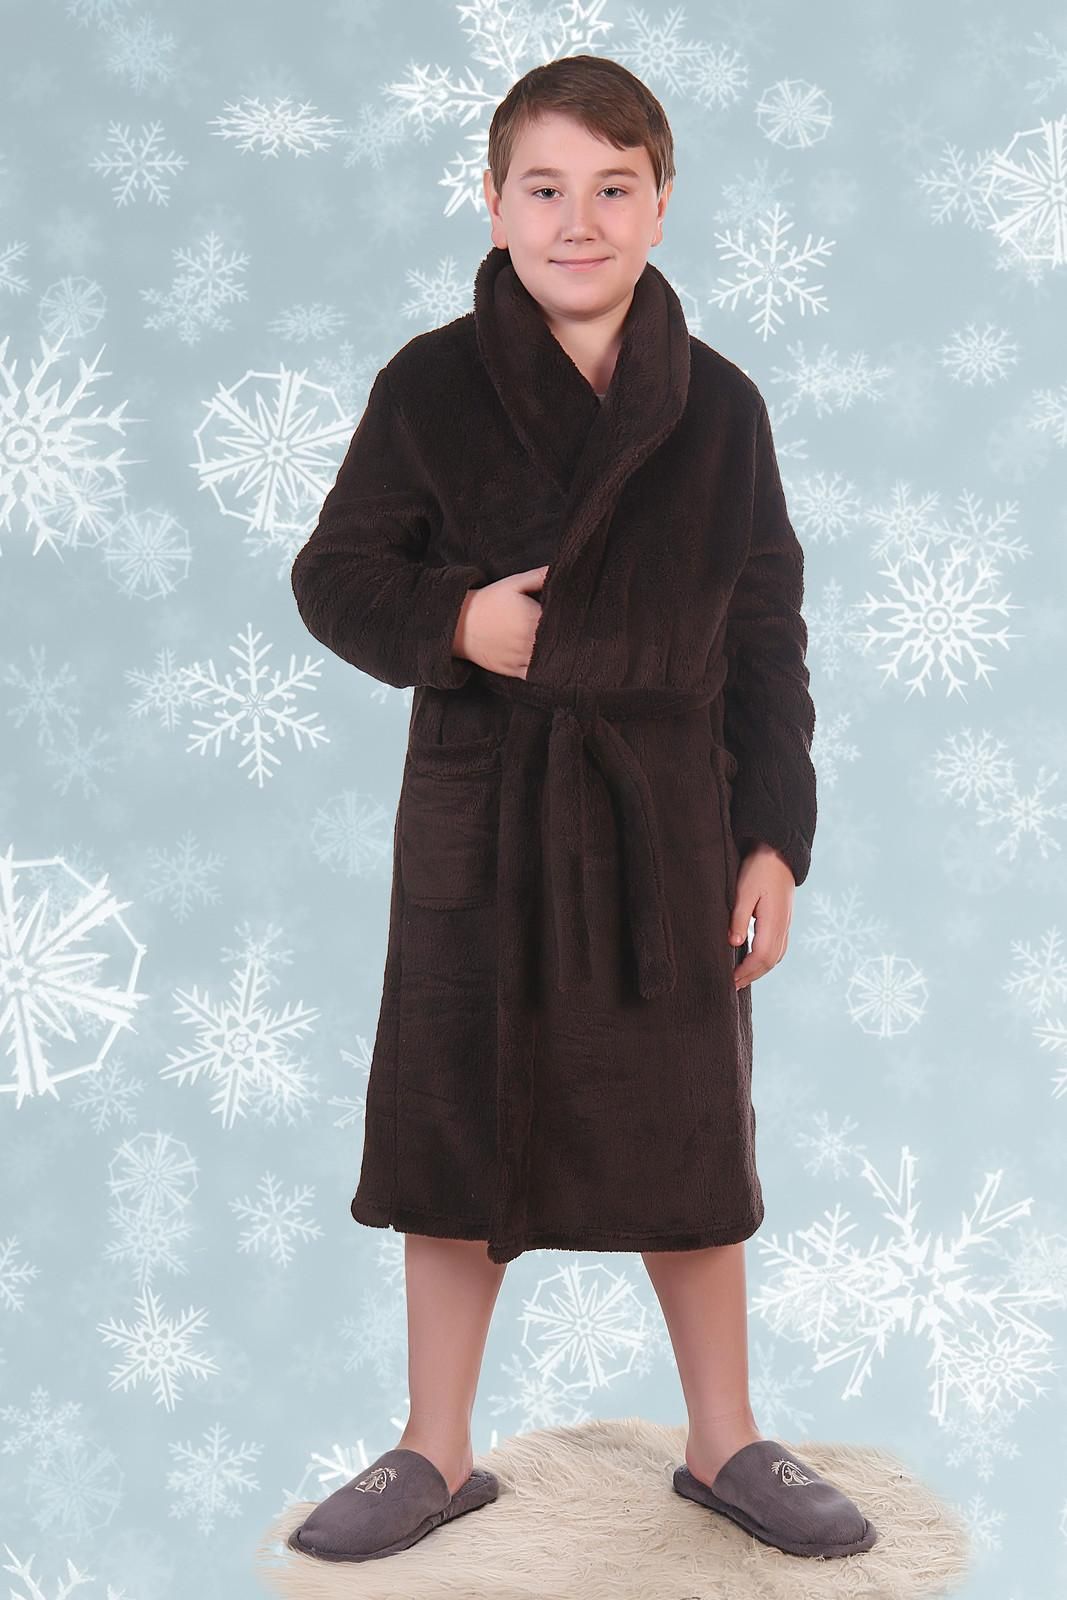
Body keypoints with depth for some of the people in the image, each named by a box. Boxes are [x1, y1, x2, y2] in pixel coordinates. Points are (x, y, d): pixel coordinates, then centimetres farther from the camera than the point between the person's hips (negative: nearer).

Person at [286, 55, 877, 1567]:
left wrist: (774, 838, 0)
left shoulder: (718, 406, 2)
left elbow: (767, 642, 5)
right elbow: (334, 573, 2)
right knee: (454, 1146, 9)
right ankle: (435, 1457, 28)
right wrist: (449, 623, -17)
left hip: (670, 826, 1)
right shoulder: (430, 387, -2)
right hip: (477, 827, -1)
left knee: (692, 1148, 12)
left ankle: (726, 1445, 31)